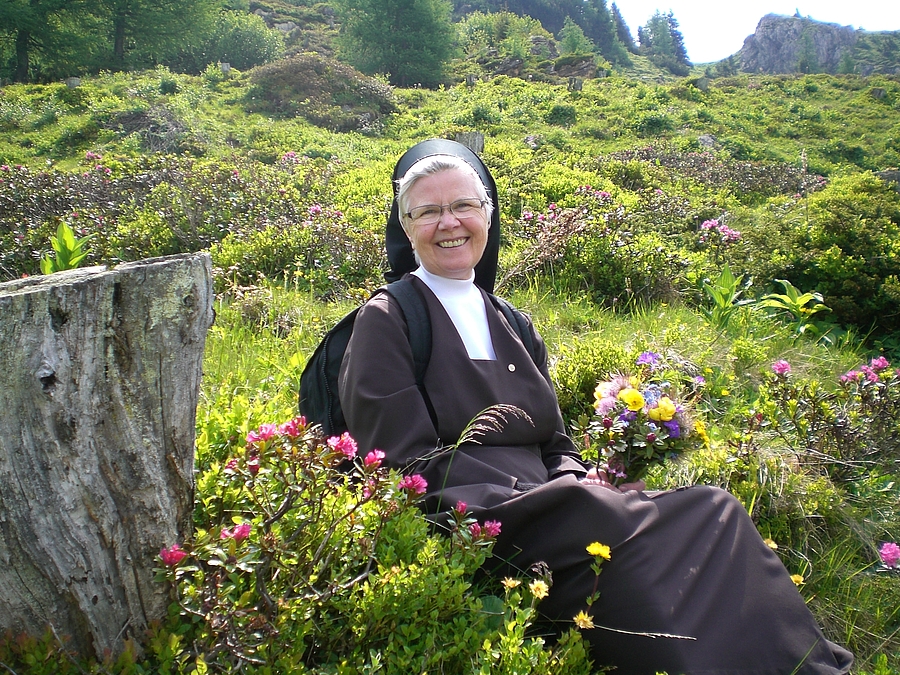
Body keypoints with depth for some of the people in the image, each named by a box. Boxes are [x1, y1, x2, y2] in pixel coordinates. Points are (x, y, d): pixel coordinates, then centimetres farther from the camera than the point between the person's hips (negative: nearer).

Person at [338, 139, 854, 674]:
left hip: (541, 508, 6)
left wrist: (578, 484, -8)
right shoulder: (385, 322, 0)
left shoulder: (513, 327, 19)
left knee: (712, 511, -20)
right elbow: (409, 465, -9)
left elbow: (555, 444, 16)